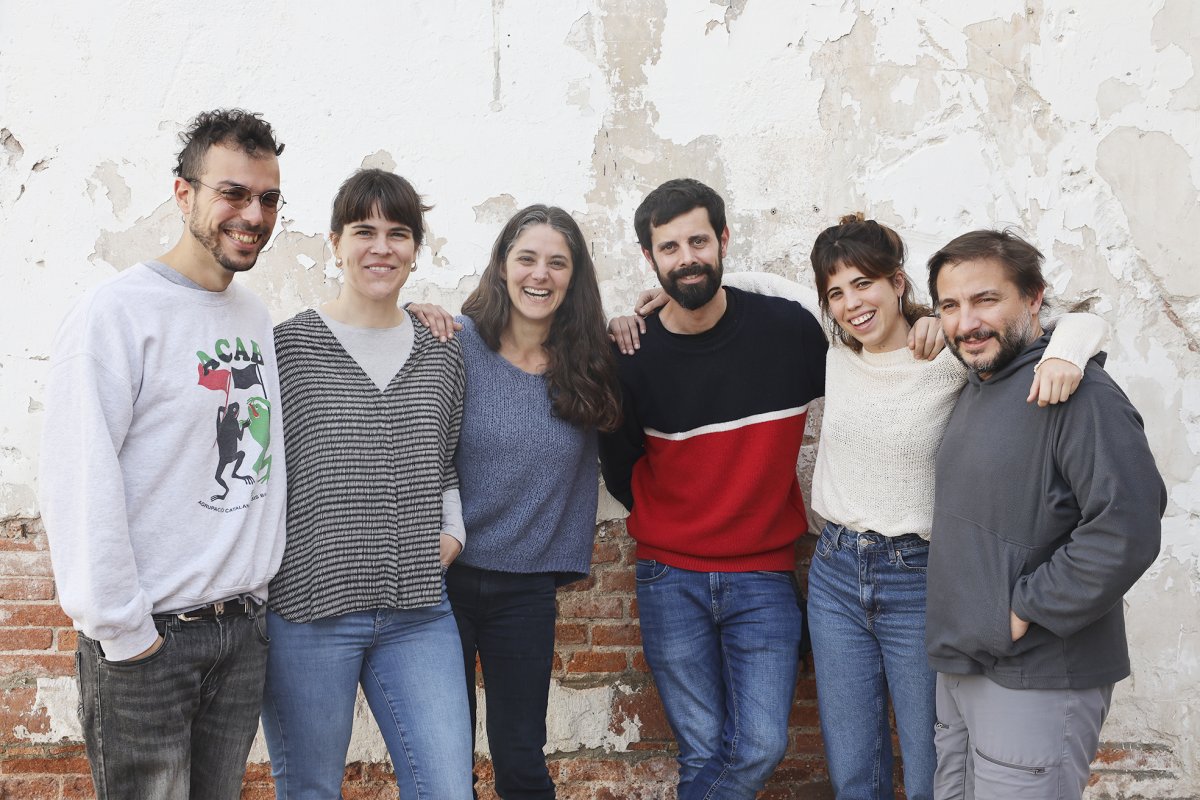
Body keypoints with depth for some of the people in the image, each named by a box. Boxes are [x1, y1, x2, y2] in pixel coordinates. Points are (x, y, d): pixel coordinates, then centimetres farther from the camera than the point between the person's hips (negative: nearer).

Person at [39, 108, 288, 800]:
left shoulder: (258, 318, 10)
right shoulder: (118, 311, -11)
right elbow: (79, 483, -14)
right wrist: (121, 630, -15)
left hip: (244, 628, 6)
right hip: (146, 639, -6)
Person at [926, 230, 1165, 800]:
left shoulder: (1076, 390, -17)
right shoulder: (974, 391, 13)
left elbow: (1127, 528, -26)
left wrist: (1023, 611, -20)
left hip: (1036, 683, -8)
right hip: (960, 669, 9)